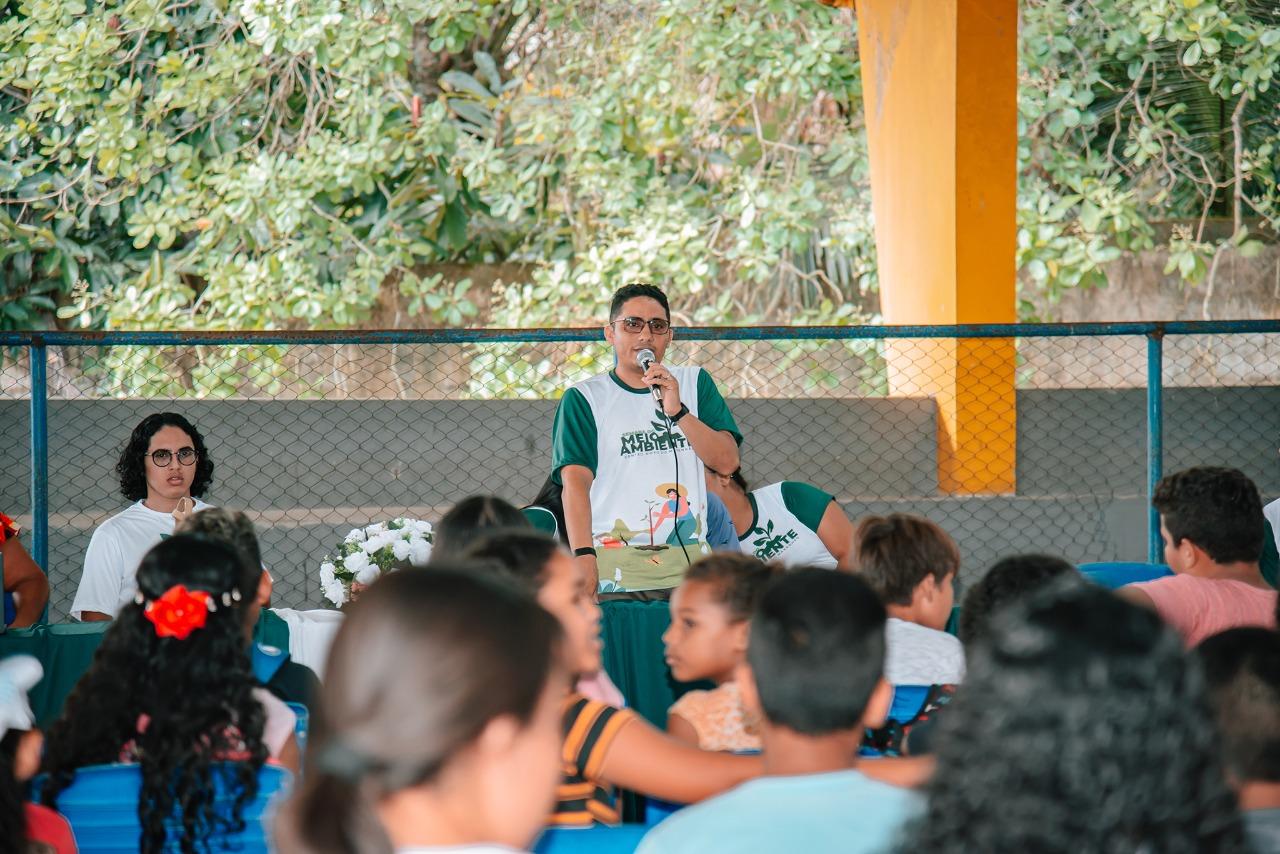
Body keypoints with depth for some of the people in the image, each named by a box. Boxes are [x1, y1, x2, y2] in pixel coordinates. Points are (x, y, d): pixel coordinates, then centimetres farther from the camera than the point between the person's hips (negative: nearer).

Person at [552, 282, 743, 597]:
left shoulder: (694, 382, 16)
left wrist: (677, 411, -9)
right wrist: (584, 558, -19)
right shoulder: (584, 398, 6)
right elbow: (575, 480, -5)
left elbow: (727, 461, 6)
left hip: (689, 564, 3)